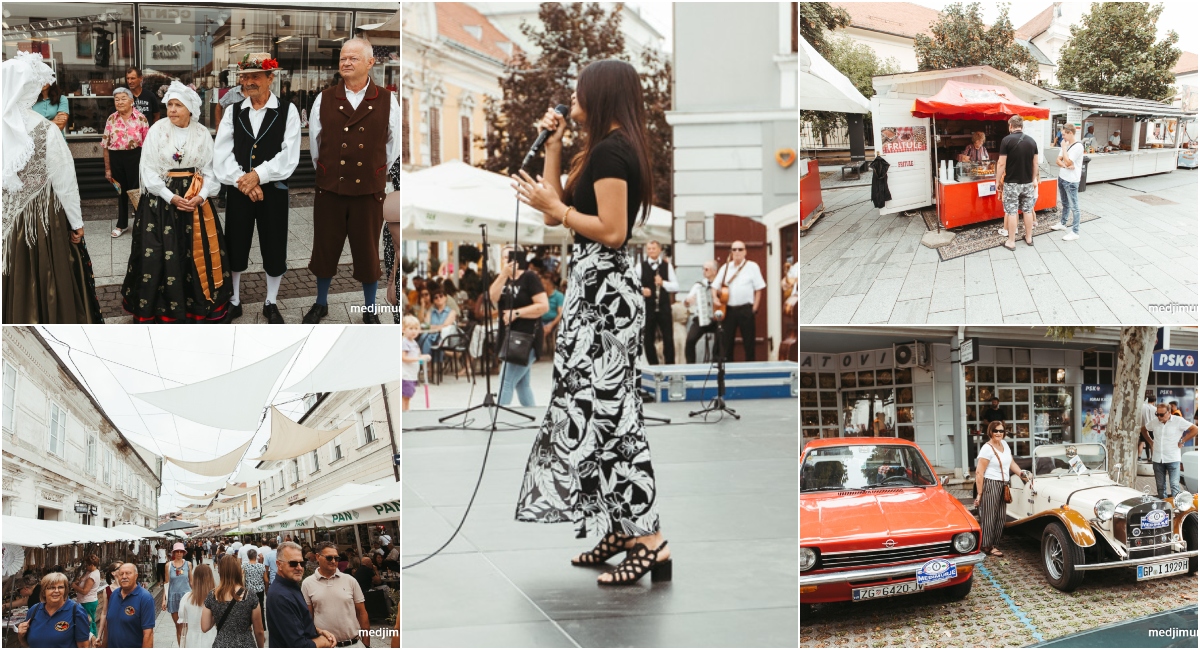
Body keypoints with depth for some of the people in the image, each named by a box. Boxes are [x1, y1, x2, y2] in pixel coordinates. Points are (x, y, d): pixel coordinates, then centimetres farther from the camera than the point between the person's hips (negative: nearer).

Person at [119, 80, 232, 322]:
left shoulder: (202, 134, 1)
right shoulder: (157, 131, -5)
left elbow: (209, 170, 2)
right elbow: (149, 170, -6)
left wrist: (202, 195, -15)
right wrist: (171, 197, -16)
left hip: (196, 200, 2)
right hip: (161, 201, -2)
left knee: (197, 253, 6)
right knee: (160, 255, -3)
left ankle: (199, 307, 17)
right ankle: (160, 309, 4)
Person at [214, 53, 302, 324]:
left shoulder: (287, 112, -3)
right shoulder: (232, 112, 4)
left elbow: (289, 156, -12)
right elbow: (222, 154, -4)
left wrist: (257, 176, -19)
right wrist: (243, 182, -16)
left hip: (273, 190, -2)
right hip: (238, 190, 2)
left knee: (274, 249, 6)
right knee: (235, 248, 9)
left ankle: (271, 303, 23)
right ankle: (234, 302, 25)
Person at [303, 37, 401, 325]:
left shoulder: (387, 101, -1)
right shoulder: (324, 100, 1)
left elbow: (393, 144, 7)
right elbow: (314, 141, 9)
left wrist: (377, 172, 10)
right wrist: (325, 171, 12)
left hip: (369, 190, -1)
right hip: (329, 188, 1)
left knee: (367, 252, 7)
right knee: (325, 247, 10)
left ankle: (370, 310, 22)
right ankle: (321, 304, 28)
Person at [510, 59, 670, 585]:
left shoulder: (610, 151, -15)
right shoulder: (603, 151, 17)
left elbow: (612, 231, -21)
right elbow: (560, 207, 17)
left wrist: (553, 207, -14)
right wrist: (552, 146, 14)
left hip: (604, 288, -11)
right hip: (595, 285, 11)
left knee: (605, 409, -11)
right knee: (597, 405, 13)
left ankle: (650, 543, -11)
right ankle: (620, 531, 18)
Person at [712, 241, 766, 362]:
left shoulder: (752, 267, 1)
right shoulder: (725, 267, 12)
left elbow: (759, 289, -1)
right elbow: (715, 287, 13)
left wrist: (754, 309, -6)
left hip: (746, 309, -3)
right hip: (728, 309, 3)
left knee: (748, 342, 1)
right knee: (726, 341, 5)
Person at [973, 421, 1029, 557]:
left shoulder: (1004, 444, 12)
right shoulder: (987, 448, -13)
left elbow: (1011, 462, 25)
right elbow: (979, 472, -15)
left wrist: (1022, 474, 11)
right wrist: (979, 494, -18)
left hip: (1003, 485, 8)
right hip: (990, 484, -8)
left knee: (1000, 517, 9)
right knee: (989, 517, -4)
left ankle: (993, 544, 17)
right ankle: (987, 546, 2)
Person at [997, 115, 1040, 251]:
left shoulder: (1007, 140, -12)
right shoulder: (1032, 141, 2)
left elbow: (1002, 164, -13)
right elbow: (1035, 163, 8)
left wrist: (998, 181, -4)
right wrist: (1034, 179, 21)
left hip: (1011, 182, -4)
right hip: (1028, 182, 4)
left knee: (1011, 212, 1)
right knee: (1028, 210, 15)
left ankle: (1011, 242, 5)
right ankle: (1029, 237, 25)